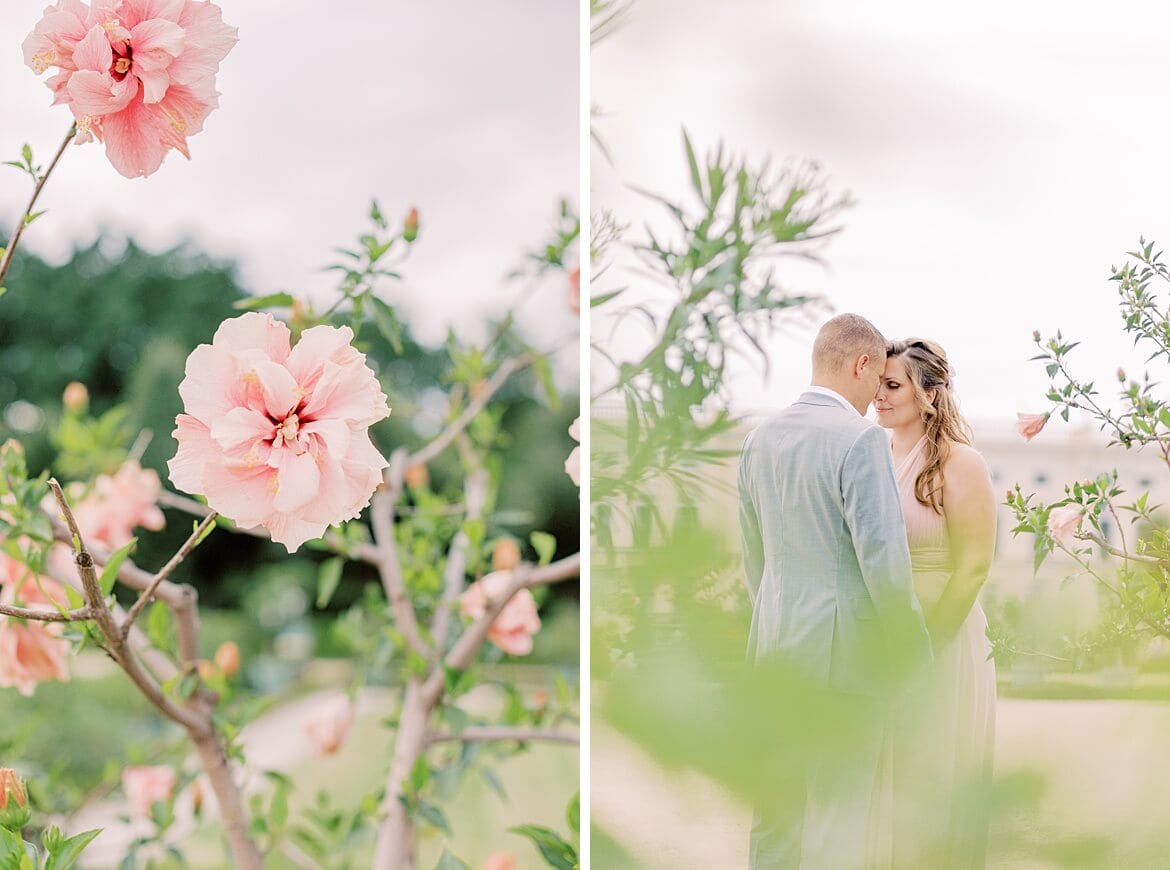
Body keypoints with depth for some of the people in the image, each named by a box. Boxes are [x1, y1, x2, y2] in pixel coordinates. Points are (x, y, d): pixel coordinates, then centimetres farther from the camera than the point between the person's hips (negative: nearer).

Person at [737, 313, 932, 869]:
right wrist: (914, 650, -7)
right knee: (838, 814, 2)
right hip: (845, 650, -7)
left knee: (774, 807, 15)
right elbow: (883, 559, -18)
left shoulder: (761, 437, 7)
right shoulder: (861, 440, -16)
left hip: (775, 643, 7)